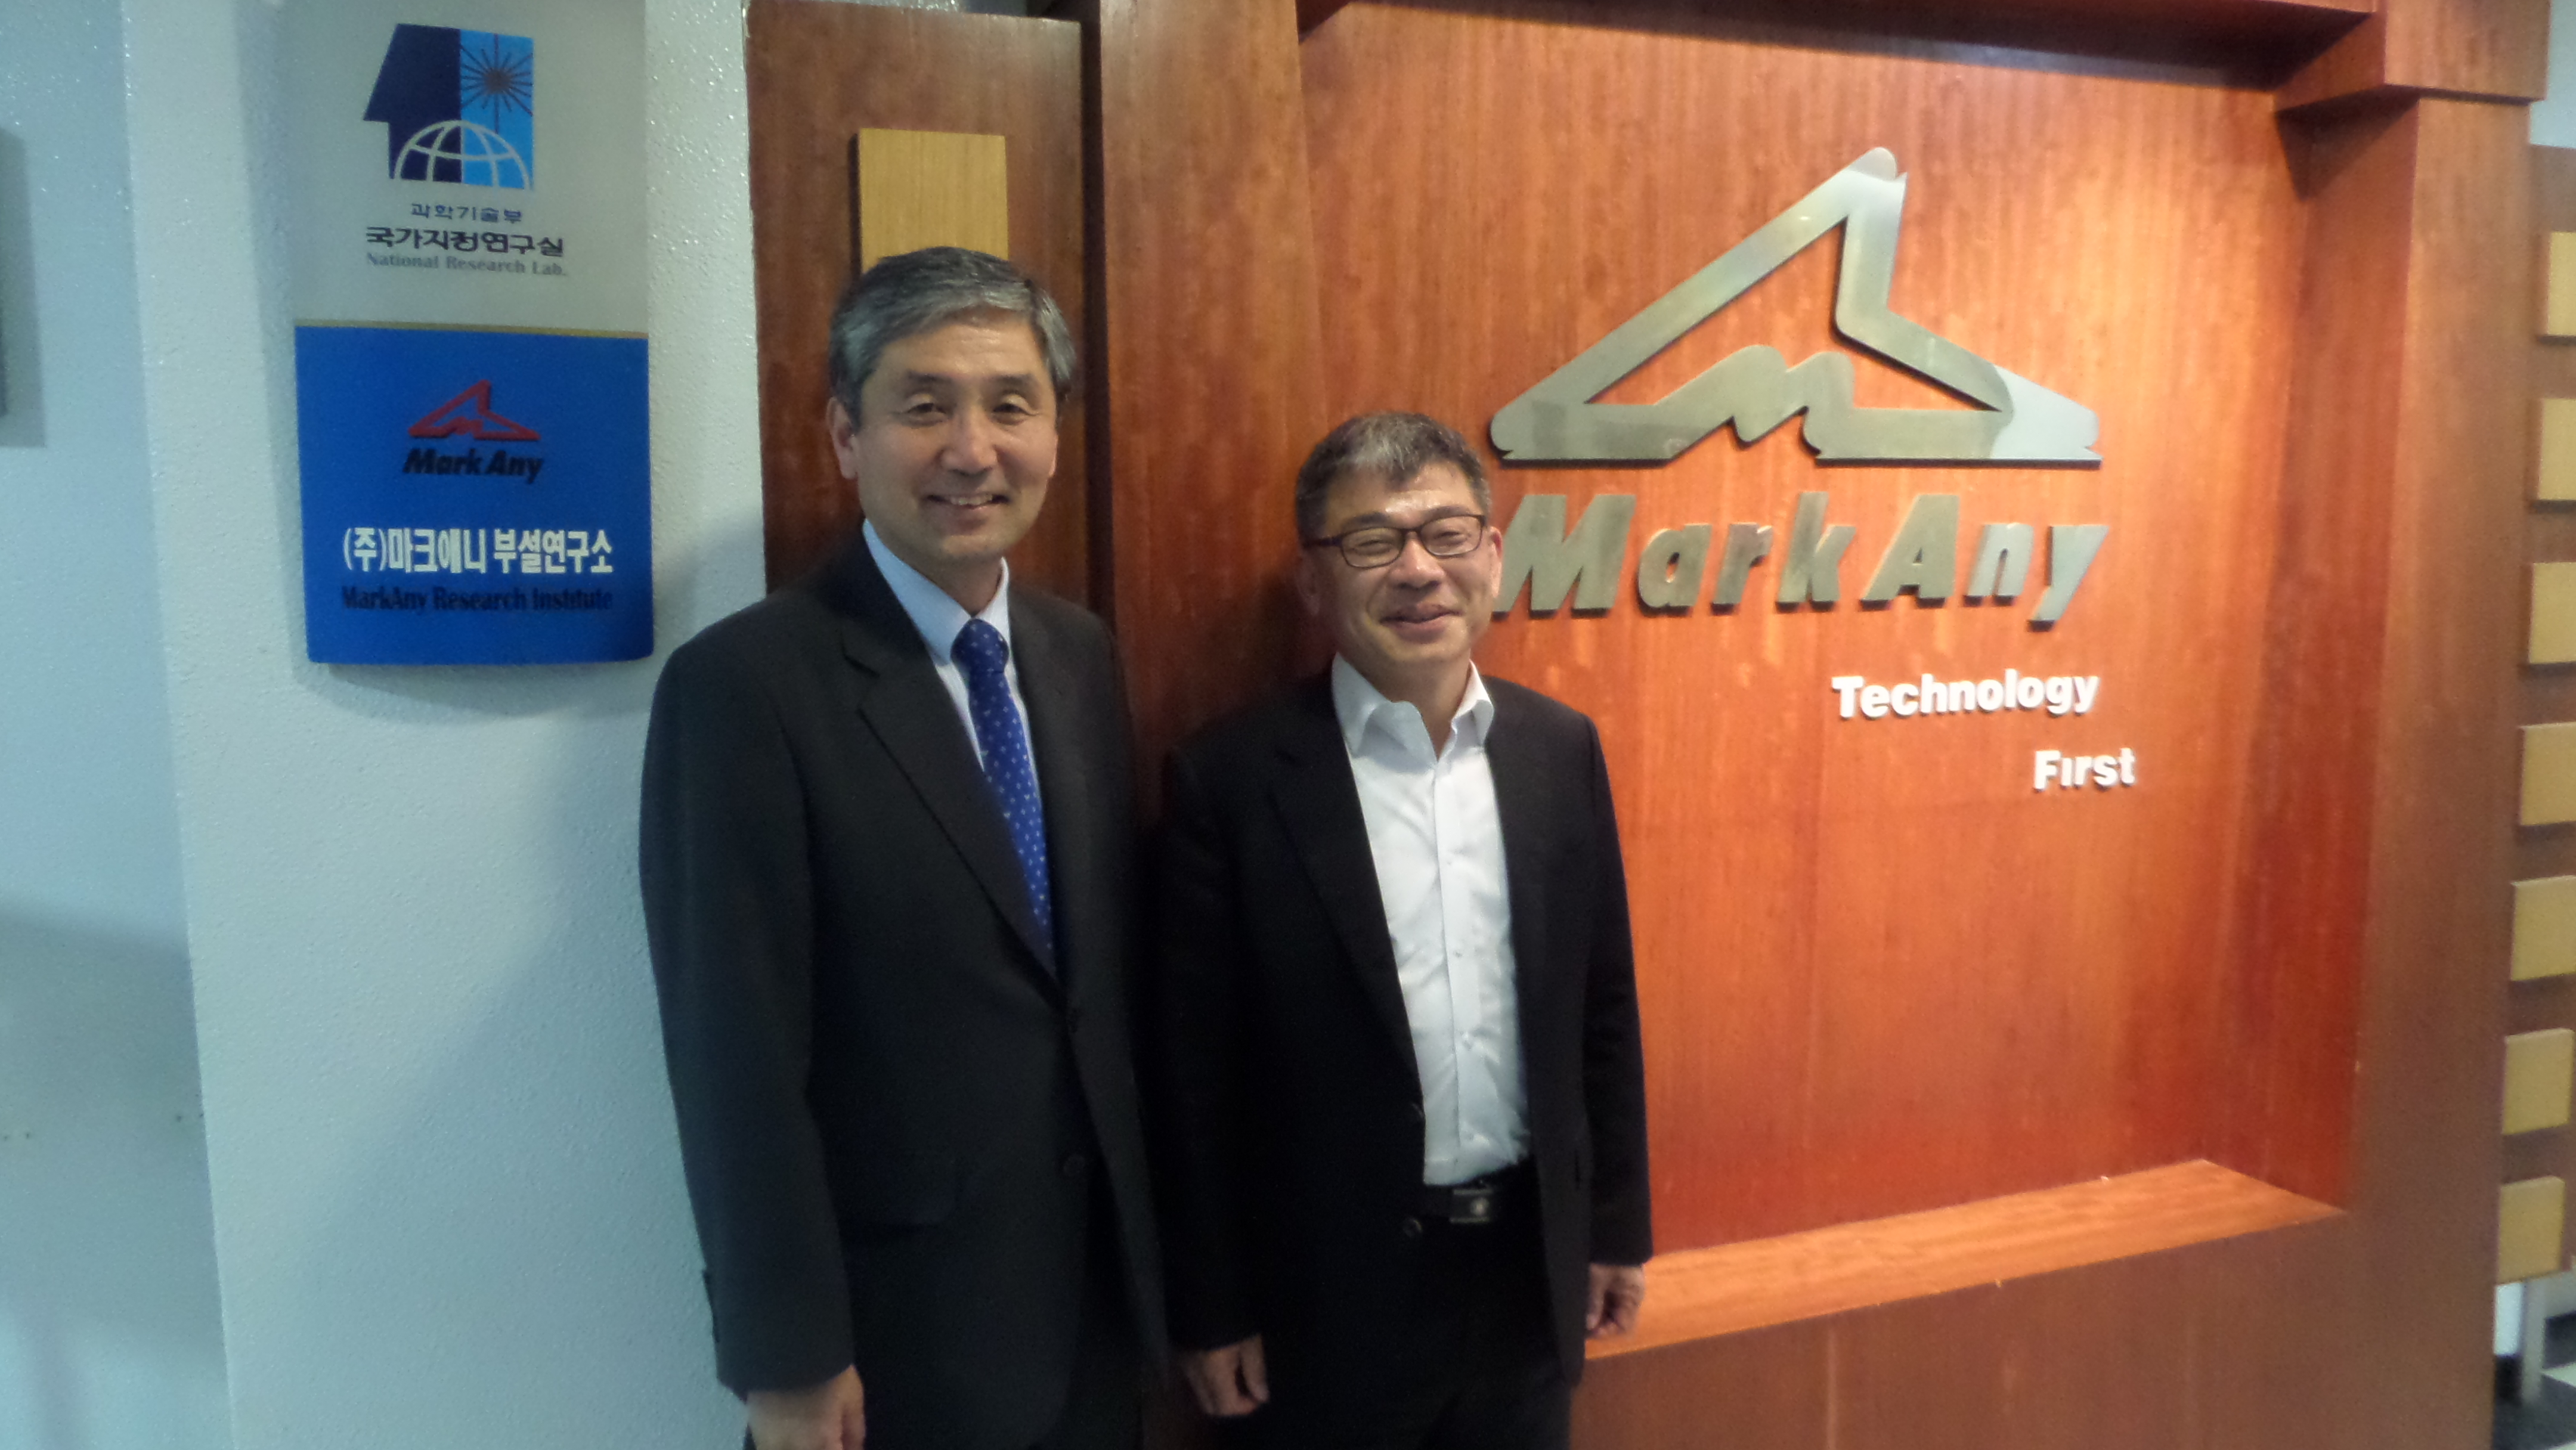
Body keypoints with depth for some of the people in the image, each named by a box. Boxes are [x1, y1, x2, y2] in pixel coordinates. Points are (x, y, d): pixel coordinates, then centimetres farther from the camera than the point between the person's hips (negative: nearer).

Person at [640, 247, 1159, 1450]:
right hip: (895, 1326, -5)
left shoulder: (1082, 655, 2)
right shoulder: (746, 684, -18)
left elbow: (1108, 968, 7)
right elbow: (737, 1058, -17)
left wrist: (1144, 1238, 9)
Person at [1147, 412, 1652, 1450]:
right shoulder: (1232, 779, -14)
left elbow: (1602, 1006, 6)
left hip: (1531, 1268, 4)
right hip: (1332, 1289, -3)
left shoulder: (1562, 748, -1)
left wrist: (1618, 1225, 9)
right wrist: (1212, 1313, -5)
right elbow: (1192, 1072, -9)